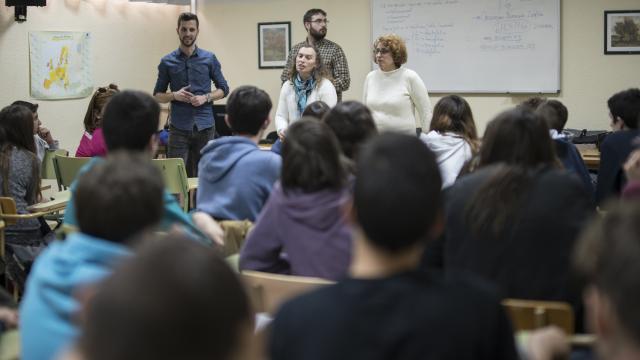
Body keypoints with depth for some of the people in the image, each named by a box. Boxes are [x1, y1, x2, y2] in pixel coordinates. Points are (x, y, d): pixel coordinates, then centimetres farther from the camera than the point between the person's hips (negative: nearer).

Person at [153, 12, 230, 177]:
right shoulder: (167, 61, 6)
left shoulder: (209, 59, 6)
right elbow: (158, 95, 9)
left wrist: (205, 98, -9)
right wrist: (175, 95, -11)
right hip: (179, 127, 0)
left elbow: (223, 89, 9)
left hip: (204, 126, 1)